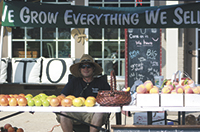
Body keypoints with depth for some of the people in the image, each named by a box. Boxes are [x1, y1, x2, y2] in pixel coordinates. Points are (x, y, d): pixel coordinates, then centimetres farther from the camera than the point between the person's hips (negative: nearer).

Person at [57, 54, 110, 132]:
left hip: (92, 113, -1)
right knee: (64, 114, -31)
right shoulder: (74, 82, 22)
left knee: (100, 113, -35)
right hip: (75, 113, 1)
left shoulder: (101, 83, 18)